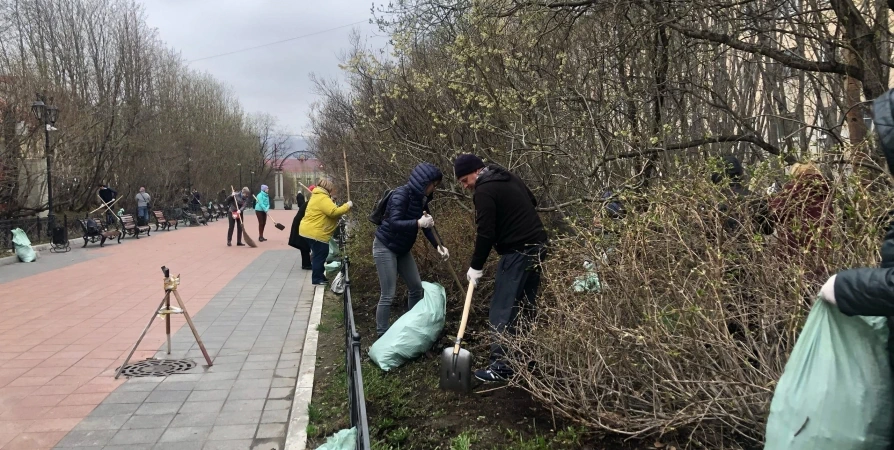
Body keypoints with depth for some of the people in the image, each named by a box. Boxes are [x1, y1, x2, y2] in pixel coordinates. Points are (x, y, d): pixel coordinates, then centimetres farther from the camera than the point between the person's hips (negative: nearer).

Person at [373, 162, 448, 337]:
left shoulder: (421, 198, 2)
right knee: (388, 295, -8)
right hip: (385, 247, -9)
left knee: (417, 288, 11)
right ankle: (381, 336, 3)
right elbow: (394, 223, -33)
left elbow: (426, 225, 6)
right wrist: (418, 223, -45)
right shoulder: (401, 194, -23)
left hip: (402, 249, 9)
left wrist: (438, 246, -7)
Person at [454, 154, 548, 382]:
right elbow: (532, 201, 26)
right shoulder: (509, 178, 15)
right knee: (526, 304, 17)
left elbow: (485, 233, -15)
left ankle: (502, 365, -6)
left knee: (503, 310, -6)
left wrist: (476, 267, -7)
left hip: (518, 252, -10)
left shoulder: (484, 191, -12)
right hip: (537, 245, 10)